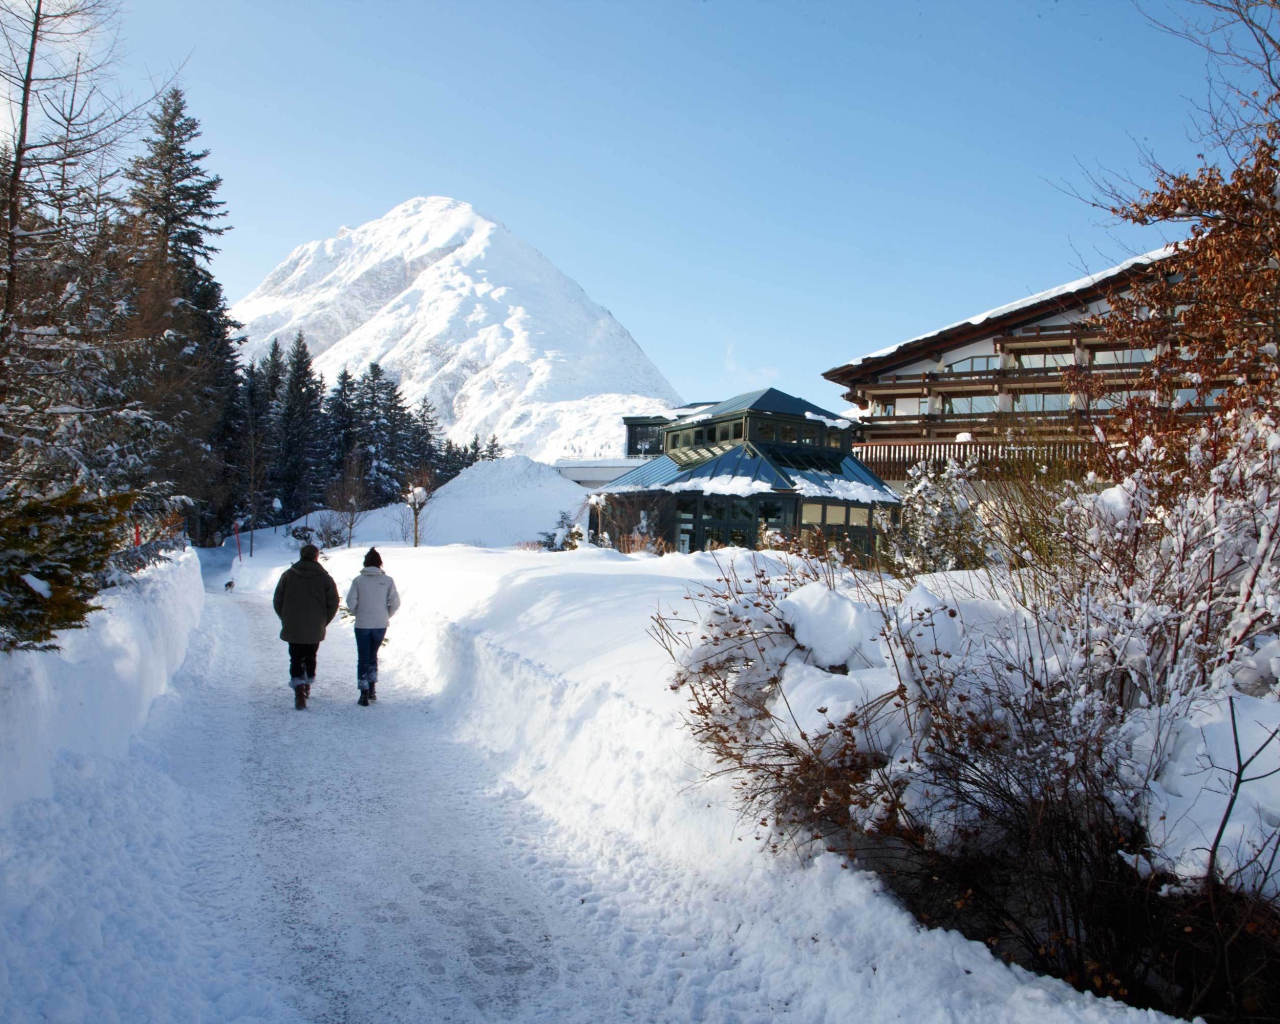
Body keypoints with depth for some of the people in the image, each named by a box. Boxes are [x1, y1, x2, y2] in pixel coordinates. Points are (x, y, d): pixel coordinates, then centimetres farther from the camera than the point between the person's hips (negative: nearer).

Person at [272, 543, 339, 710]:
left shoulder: (288, 575, -2)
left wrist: (286, 620, 13)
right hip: (315, 630, 1)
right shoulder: (324, 577, -4)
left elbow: (277, 601, 1)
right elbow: (333, 603, -4)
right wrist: (323, 621, 9)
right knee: (310, 657, 20)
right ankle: (307, 685, 32)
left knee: (296, 659, 2)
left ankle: (299, 689, -17)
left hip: (292, 629, -1)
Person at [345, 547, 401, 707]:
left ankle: (364, 694, 3)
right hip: (380, 625, 2)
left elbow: (351, 602, -10)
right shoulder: (387, 580, -4)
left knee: (363, 658, 7)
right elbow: (395, 602, -7)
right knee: (373, 655, 20)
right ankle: (372, 690, 22)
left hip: (362, 625, -2)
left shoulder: (358, 580, -7)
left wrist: (357, 613, 10)